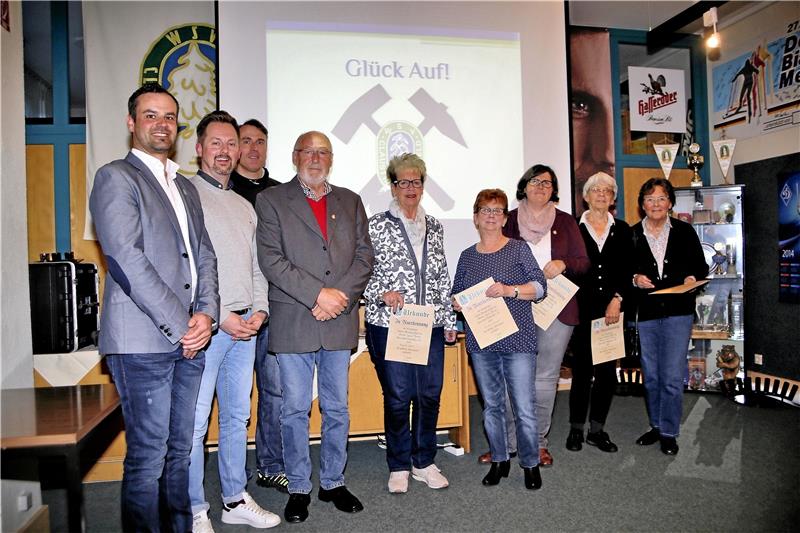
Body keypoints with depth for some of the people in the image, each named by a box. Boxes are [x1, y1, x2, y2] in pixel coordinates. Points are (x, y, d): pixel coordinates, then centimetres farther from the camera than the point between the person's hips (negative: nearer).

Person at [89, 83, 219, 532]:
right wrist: (178, 325, -14)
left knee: (179, 449, 15)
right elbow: (127, 260, -13)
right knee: (148, 457, 0)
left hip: (189, 338, 7)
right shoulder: (116, 177, -3)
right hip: (143, 341, -7)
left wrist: (206, 313, -3)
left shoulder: (185, 187, 20)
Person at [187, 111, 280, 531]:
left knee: (237, 416, 14)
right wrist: (219, 317, -14)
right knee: (194, 424, -1)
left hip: (245, 326, 7)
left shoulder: (244, 206, 18)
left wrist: (259, 310, 2)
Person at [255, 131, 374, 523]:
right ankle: (299, 488, 22)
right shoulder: (271, 200, 2)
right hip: (293, 323, -3)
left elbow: (364, 256, 6)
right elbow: (271, 259, -9)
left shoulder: (350, 201, 13)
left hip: (340, 321, 3)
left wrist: (341, 295, -9)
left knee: (337, 408, 12)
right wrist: (318, 294, -16)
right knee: (295, 410, 6)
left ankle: (333, 483, 27)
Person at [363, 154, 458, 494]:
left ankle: (424, 463, 24)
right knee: (397, 397, 2)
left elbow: (443, 278, 15)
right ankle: (398, 467, 20)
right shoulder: (377, 225, 0)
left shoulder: (434, 227, 13)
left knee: (430, 395, 7)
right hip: (389, 324, -4)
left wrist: (449, 321, 13)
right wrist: (383, 293, -19)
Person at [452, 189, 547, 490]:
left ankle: (530, 464, 16)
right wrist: (456, 304, -3)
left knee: (524, 407, -2)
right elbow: (456, 293, 20)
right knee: (491, 405, 13)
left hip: (517, 340, -3)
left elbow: (540, 287, -4)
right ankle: (499, 460, 27)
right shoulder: (467, 256, 13)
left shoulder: (518, 249, 2)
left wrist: (510, 290, -19)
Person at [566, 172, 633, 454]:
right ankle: (576, 429, 14)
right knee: (582, 369, -1)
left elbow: (628, 271, 5)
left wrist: (617, 299, -8)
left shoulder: (622, 230, 12)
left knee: (607, 370, 5)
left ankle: (598, 430, 17)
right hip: (582, 309, -3)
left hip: (612, 311, 3)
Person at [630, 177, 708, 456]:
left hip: (678, 311, -1)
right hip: (645, 313, 2)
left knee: (672, 376, -3)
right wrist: (635, 279, -14)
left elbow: (701, 266, 7)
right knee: (651, 376, 12)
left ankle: (669, 433, 12)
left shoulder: (684, 231, 3)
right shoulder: (631, 235, 4)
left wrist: (692, 278, -13)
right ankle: (656, 426, 29)